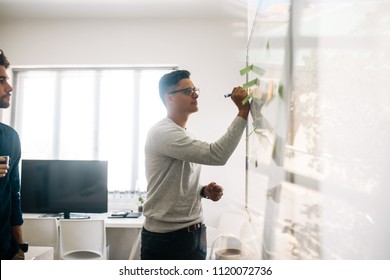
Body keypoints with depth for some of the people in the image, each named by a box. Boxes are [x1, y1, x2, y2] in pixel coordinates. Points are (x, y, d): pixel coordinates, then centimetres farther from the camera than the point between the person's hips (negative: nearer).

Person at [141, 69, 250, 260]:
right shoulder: (162, 132, -18)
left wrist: (204, 191, 0)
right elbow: (216, 155, -27)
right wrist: (243, 111, -23)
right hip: (165, 238, -8)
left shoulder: (186, 135, 13)